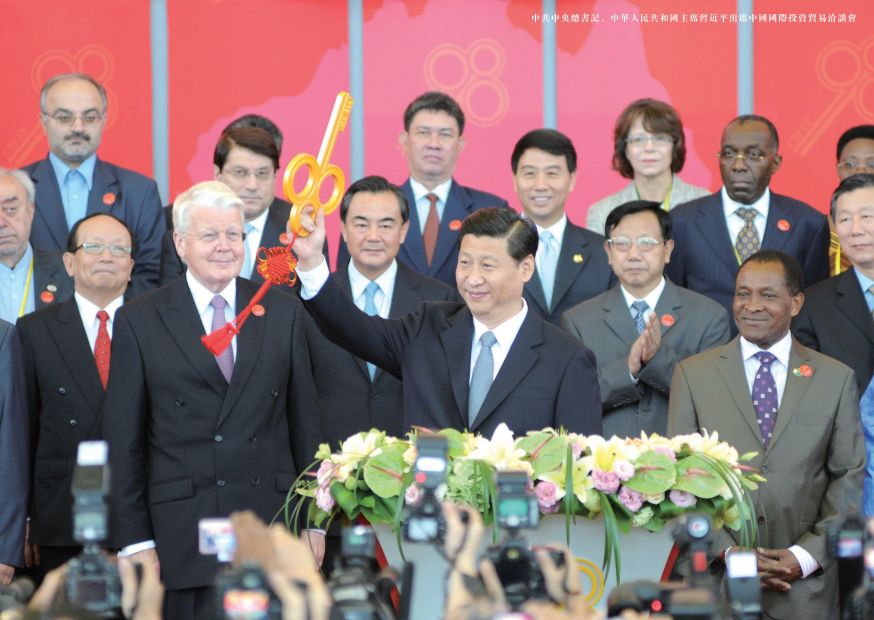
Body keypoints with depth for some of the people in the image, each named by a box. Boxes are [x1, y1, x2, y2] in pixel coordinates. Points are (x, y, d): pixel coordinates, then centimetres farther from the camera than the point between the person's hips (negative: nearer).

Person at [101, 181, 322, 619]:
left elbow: (305, 419, 11)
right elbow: (122, 439, 2)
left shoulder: (283, 312, 9)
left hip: (273, 522, 2)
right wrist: (135, 540, -3)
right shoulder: (140, 321, 3)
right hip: (181, 535, -2)